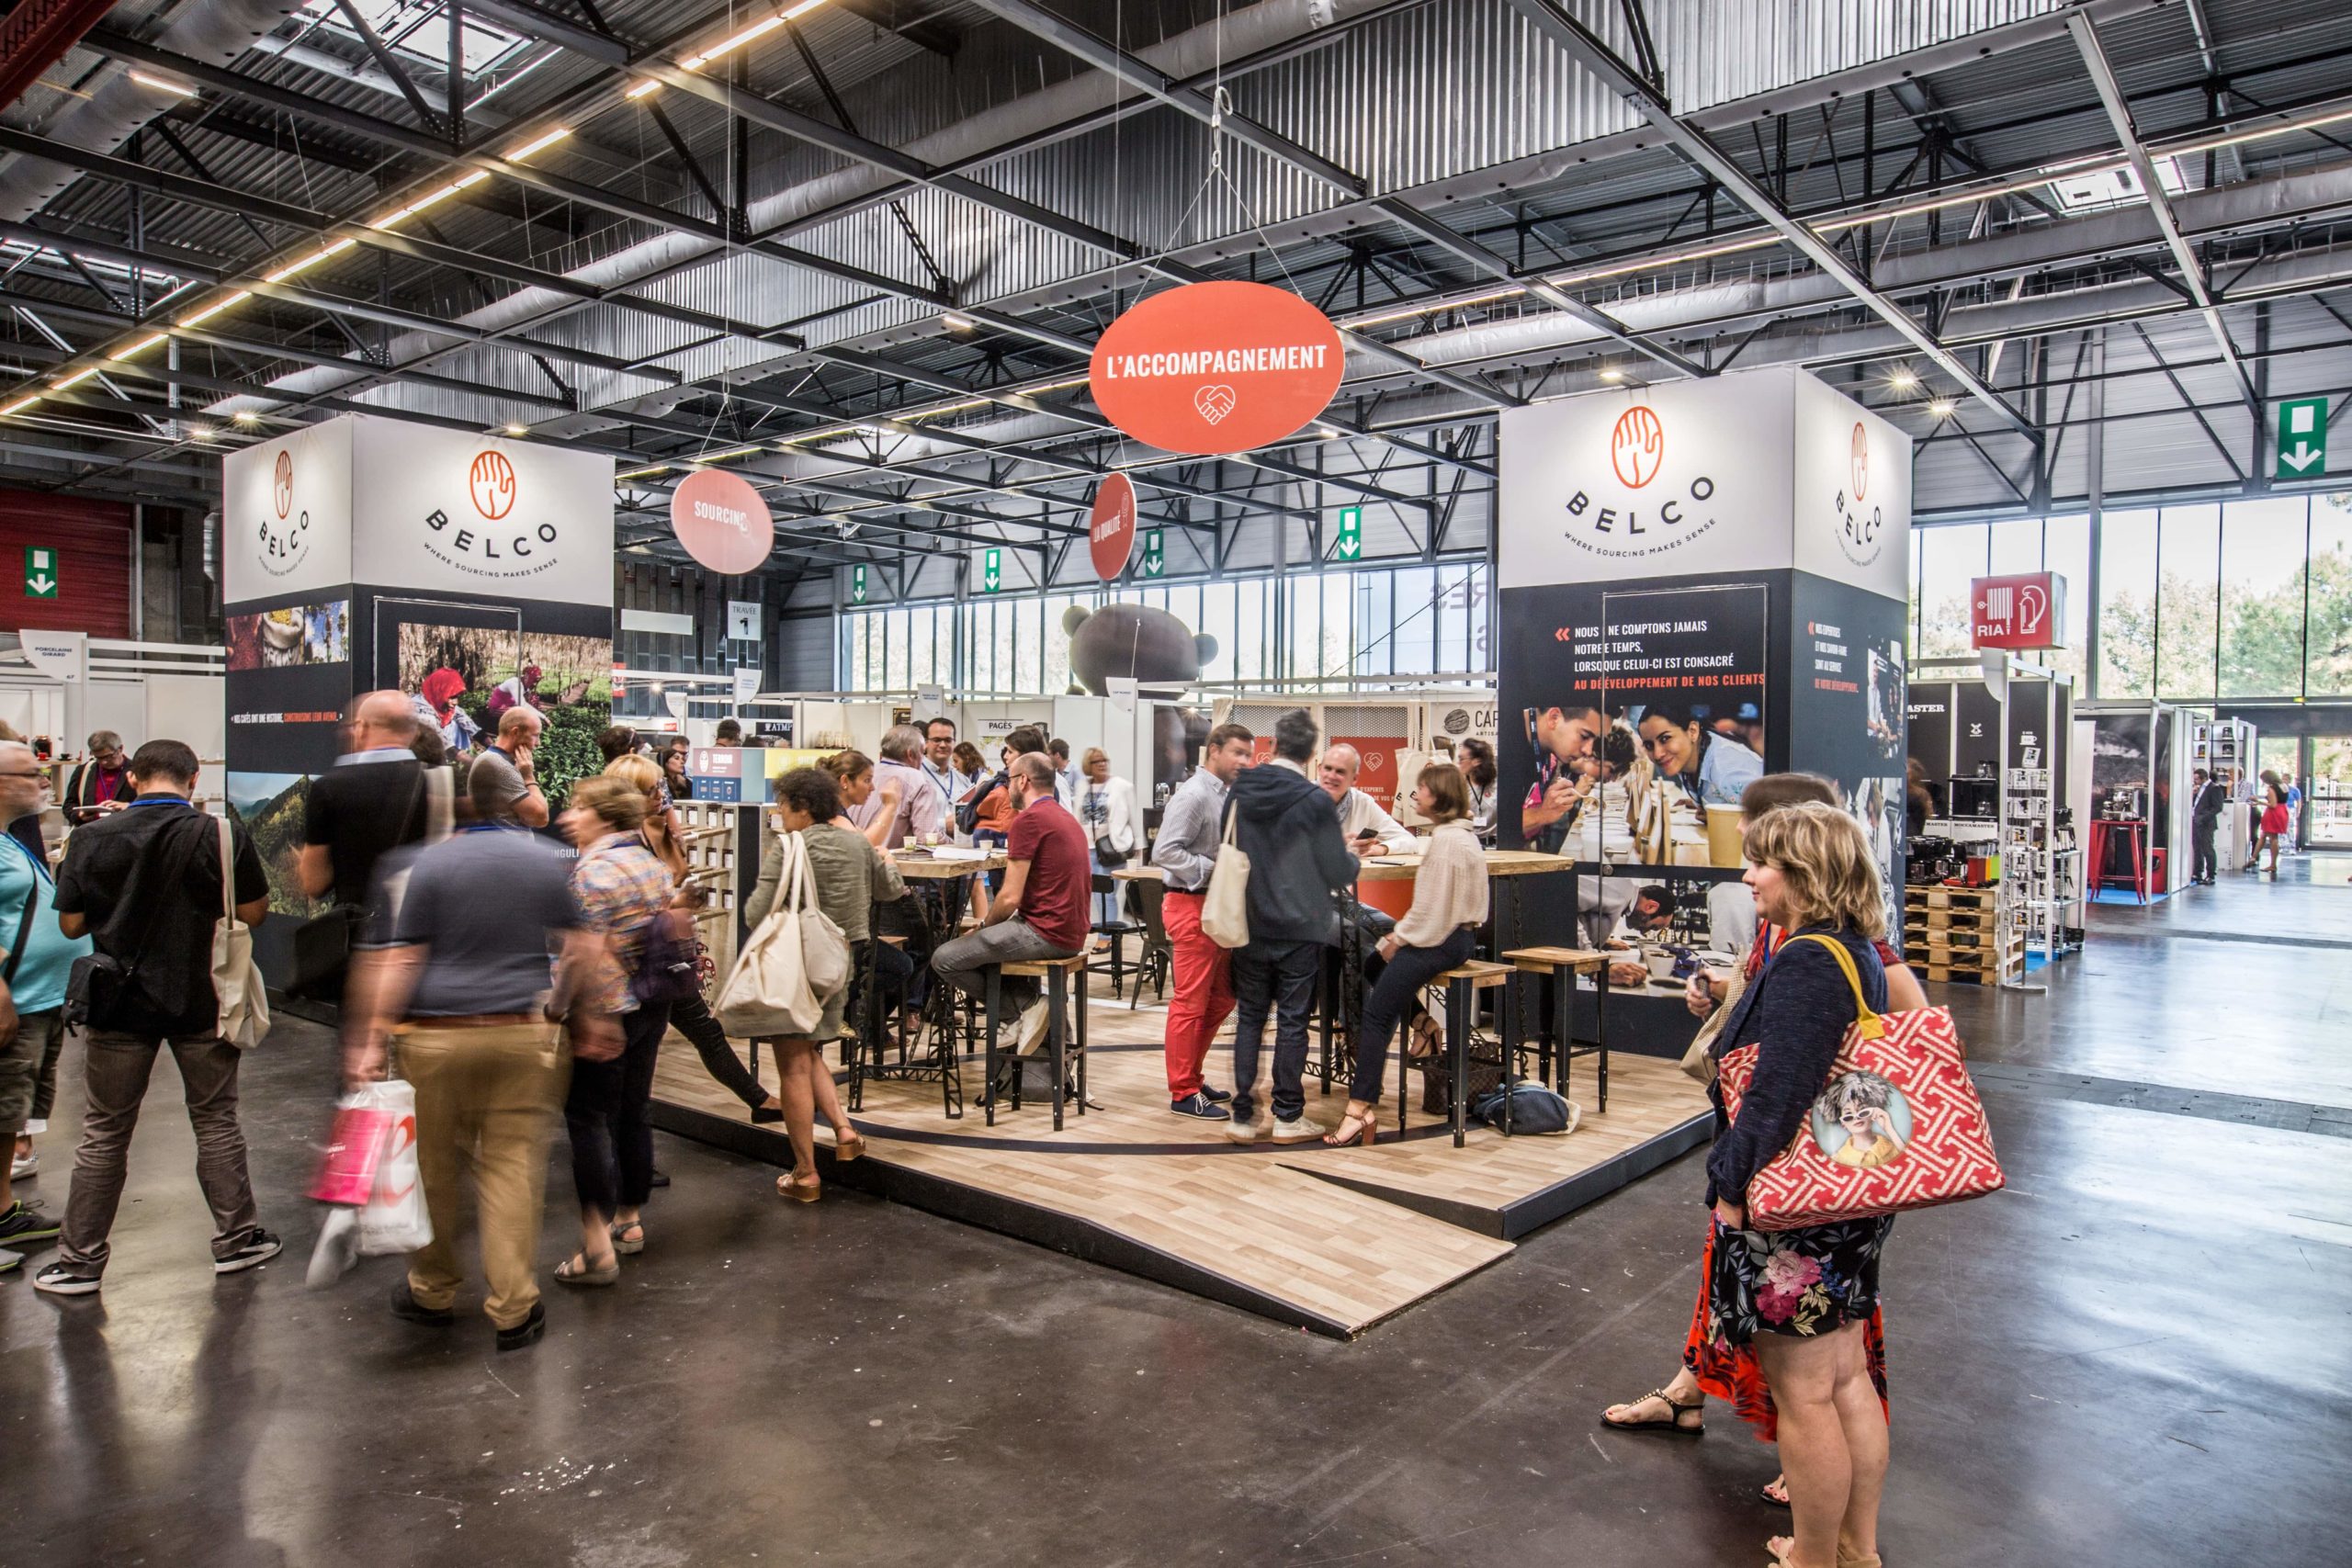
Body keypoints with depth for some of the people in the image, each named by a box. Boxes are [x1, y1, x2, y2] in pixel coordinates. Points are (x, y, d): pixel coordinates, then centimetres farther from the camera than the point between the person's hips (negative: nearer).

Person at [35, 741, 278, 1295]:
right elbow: (254, 913, -6)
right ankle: (237, 1239, 20)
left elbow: (71, 924, 0)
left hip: (118, 1004, 1)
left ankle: (79, 1262, 20)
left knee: (104, 1135, 12)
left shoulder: (91, 839, -7)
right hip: (201, 1002, -1)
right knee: (216, 1123, 12)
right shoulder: (222, 835, -12)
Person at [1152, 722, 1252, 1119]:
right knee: (1191, 1003, -3)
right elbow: (1164, 851, -21)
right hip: (1192, 907, -10)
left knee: (1220, 1000, 15)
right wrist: (1215, 869, -22)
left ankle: (1190, 1078, 28)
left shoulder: (1227, 796, 15)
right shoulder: (1193, 796, -13)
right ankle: (1184, 1094, 6)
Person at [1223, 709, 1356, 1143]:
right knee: (1292, 1020, 6)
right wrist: (1352, 858, 12)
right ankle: (1288, 1116, 14)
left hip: (1249, 928, 3)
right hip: (1299, 928, -3)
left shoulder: (1239, 792, 0)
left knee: (1249, 1017, 11)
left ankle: (1242, 1114, 13)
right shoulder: (1314, 800, -13)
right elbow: (1339, 872, -9)